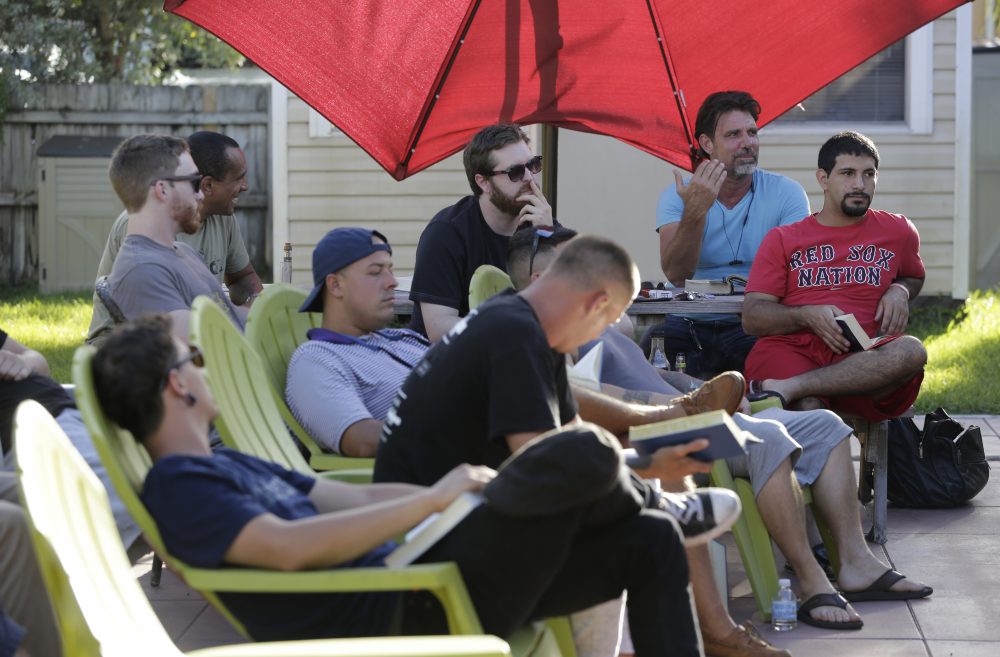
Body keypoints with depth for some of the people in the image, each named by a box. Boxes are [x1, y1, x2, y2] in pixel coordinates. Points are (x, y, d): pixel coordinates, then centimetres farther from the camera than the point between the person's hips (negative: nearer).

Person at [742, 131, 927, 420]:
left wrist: (899, 292, 16)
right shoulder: (782, 239, 18)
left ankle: (782, 388, -40)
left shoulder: (898, 231, 23)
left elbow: (914, 277, 43)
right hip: (790, 348, -3)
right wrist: (808, 316, -8)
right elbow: (752, 317, 11)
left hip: (861, 358, 3)